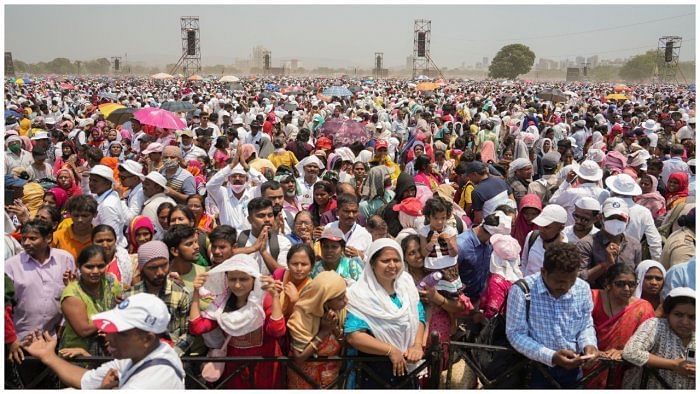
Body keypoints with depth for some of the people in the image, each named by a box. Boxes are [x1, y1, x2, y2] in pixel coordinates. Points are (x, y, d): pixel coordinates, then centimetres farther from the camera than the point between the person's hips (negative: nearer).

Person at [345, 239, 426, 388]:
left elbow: (418, 317, 3)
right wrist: (391, 350, -24)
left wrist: (417, 345, -15)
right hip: (374, 370, -5)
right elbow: (353, 335, -23)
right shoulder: (361, 293, -17)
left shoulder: (406, 284, 0)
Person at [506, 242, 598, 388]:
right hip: (535, 370, -3)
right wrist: (551, 357, -26)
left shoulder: (583, 288, -6)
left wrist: (589, 344, -15)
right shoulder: (521, 290, -20)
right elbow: (516, 334, -18)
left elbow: (586, 326, 6)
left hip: (572, 368, 4)